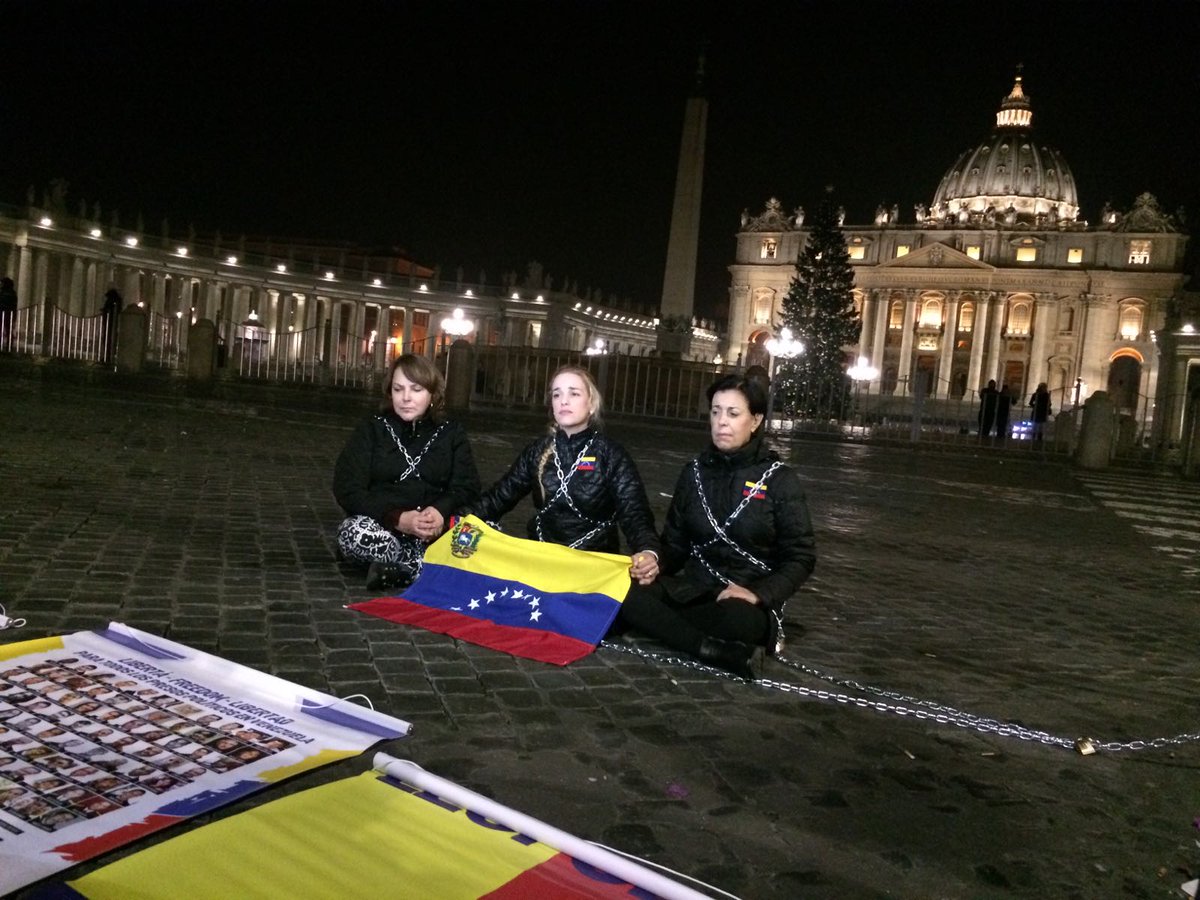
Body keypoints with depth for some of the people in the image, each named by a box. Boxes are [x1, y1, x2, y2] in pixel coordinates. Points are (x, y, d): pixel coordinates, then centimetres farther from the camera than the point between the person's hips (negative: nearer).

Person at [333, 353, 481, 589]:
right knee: (353, 532, -36)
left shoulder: (452, 434, 10)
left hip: (434, 533, 1)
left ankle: (399, 568, -28)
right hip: (383, 527, -1)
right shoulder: (371, 429, 6)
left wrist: (442, 512, -24)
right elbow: (347, 490, -5)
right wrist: (397, 519, -22)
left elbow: (467, 489, 0)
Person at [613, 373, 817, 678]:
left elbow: (801, 557, -4)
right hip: (694, 588, 5)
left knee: (736, 619, -42)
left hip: (749, 601, -4)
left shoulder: (780, 480, -3)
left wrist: (758, 594, -20)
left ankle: (661, 623, -18)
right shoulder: (695, 472, 9)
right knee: (625, 591, -26)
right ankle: (716, 650, -30)